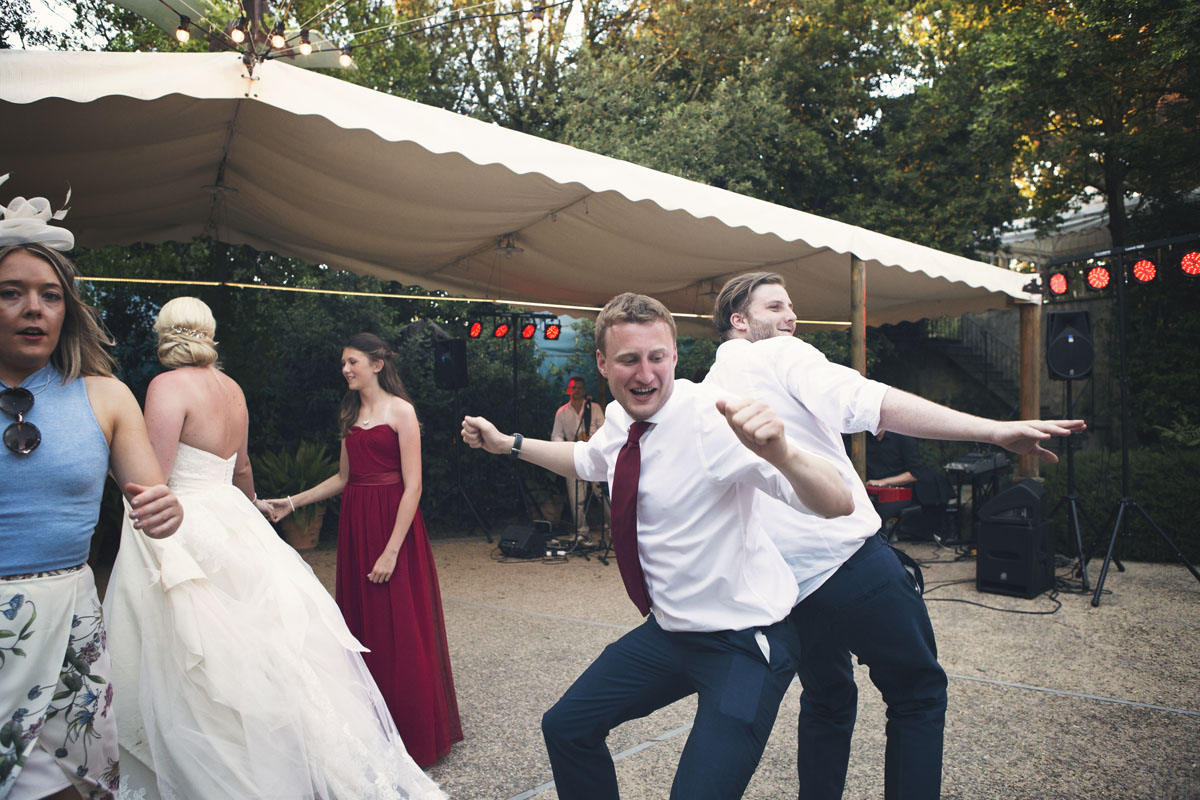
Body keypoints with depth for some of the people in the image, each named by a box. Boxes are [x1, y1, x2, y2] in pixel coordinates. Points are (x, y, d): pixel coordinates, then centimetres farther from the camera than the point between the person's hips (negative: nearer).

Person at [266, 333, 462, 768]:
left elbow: (413, 486, -12)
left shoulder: (400, 410, -7)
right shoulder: (350, 414, 14)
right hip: (355, 525, 6)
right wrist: (292, 502, 14)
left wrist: (391, 551, -17)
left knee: (399, 632, -3)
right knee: (362, 628, 8)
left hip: (393, 524, -6)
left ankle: (412, 733, 12)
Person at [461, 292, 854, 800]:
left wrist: (779, 451, -51)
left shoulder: (710, 419, -24)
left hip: (745, 642, -7)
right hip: (669, 630, 7)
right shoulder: (619, 418, -3)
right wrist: (506, 444, 18)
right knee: (566, 728, 15)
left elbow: (837, 504, -32)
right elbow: (588, 461, 23)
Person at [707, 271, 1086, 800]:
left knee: (826, 699, 24)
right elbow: (867, 403, -21)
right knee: (919, 693, 11)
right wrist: (994, 430, -25)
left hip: (781, 581, 7)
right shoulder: (780, 355, -5)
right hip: (847, 554, -7)